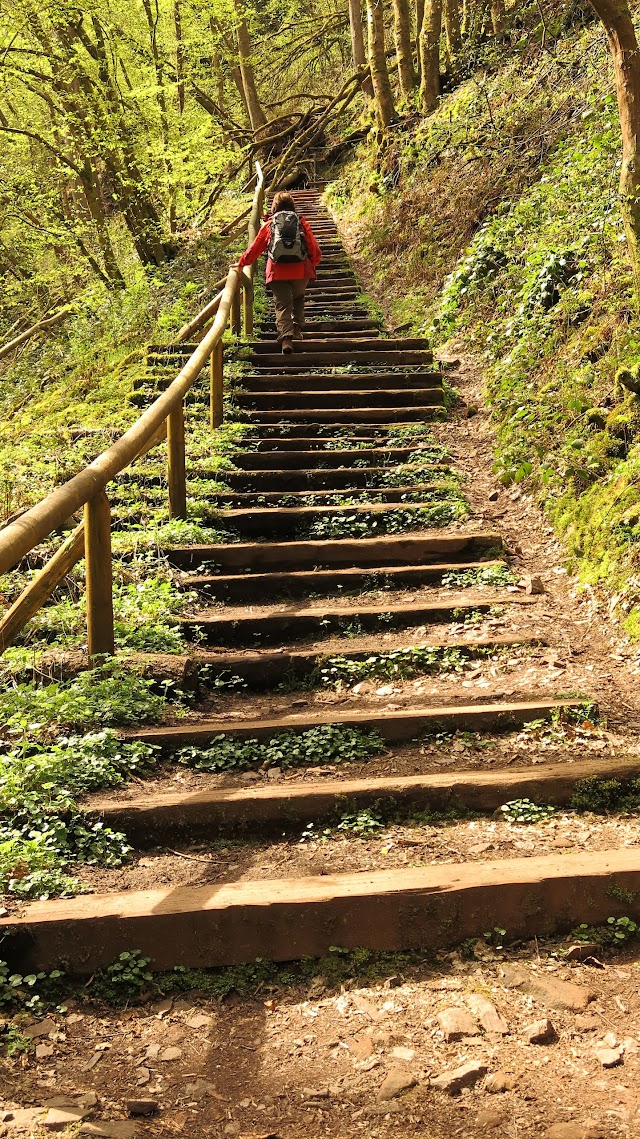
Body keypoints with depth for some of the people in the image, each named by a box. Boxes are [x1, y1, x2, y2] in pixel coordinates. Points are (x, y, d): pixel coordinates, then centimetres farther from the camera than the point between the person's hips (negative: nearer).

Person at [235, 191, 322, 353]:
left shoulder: (269, 224, 13)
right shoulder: (302, 222, 13)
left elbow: (255, 248, 18)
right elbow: (314, 249, 11)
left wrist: (241, 264, 33)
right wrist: (313, 264, 31)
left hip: (277, 271, -1)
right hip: (301, 270, 1)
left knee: (282, 304, -1)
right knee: (298, 299, 26)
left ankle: (286, 337, -19)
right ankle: (297, 328, 14)